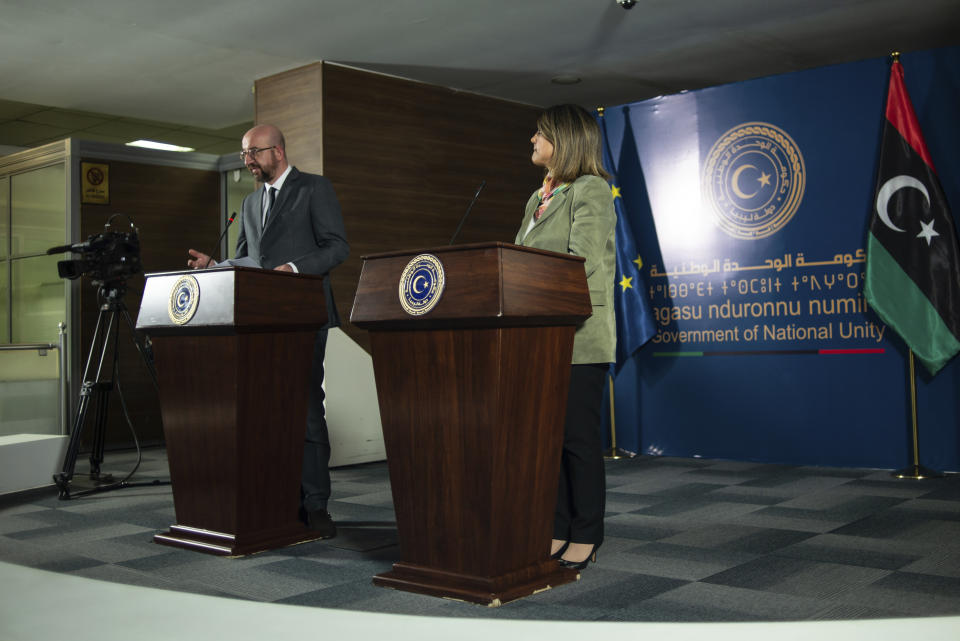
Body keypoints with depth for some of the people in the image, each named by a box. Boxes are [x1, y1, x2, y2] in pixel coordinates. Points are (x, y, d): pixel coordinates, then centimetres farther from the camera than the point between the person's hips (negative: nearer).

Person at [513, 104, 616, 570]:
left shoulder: (591, 190, -5)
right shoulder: (539, 198, 21)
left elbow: (583, 260, -18)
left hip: (578, 333, -8)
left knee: (579, 436, -2)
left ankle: (585, 536, 8)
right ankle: (556, 530, 18)